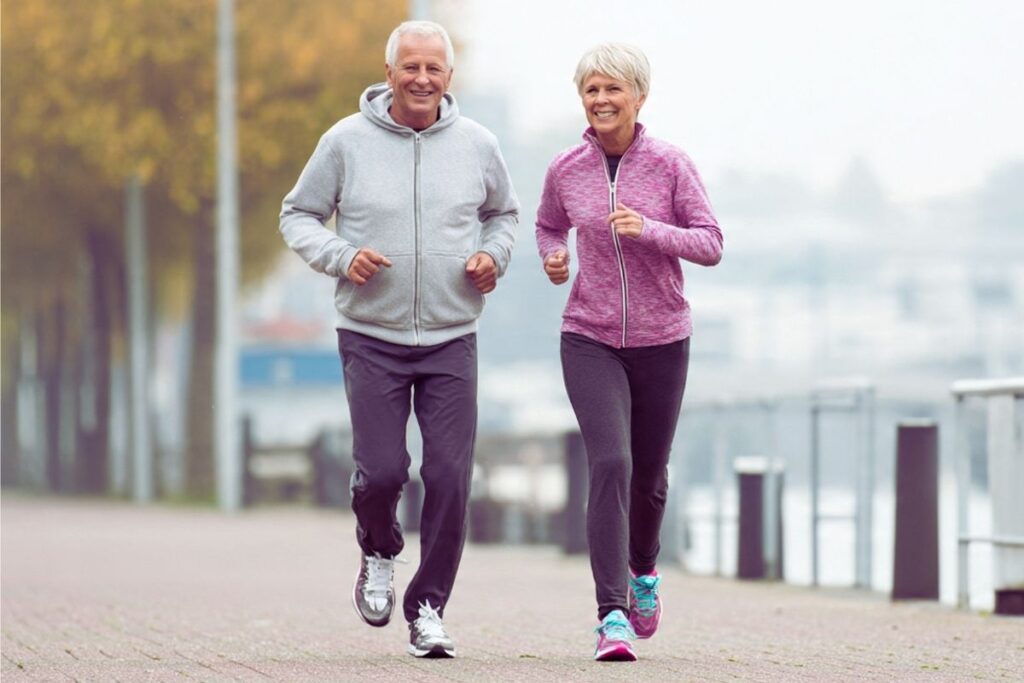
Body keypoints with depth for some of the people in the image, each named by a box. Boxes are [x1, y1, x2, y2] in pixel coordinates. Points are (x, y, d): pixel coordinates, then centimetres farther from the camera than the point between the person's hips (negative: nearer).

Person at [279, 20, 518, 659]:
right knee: (382, 472, -8)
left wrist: (495, 254, -1)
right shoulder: (347, 141, -3)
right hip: (371, 337, -1)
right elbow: (298, 216, 6)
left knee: (450, 476, -5)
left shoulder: (477, 144, 3)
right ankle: (379, 555, 26)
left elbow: (504, 213, 20)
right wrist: (341, 255, -12)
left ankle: (428, 609, 7)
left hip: (451, 339, 1)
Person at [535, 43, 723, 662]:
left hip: (661, 341, 0)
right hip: (590, 339, 0)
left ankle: (644, 569, 46)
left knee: (649, 474, 14)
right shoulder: (567, 170, 0)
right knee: (609, 464, -18)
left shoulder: (670, 165, -7)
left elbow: (710, 244, -7)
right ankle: (613, 616, -23)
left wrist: (649, 230, -22)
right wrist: (553, 256, -3)